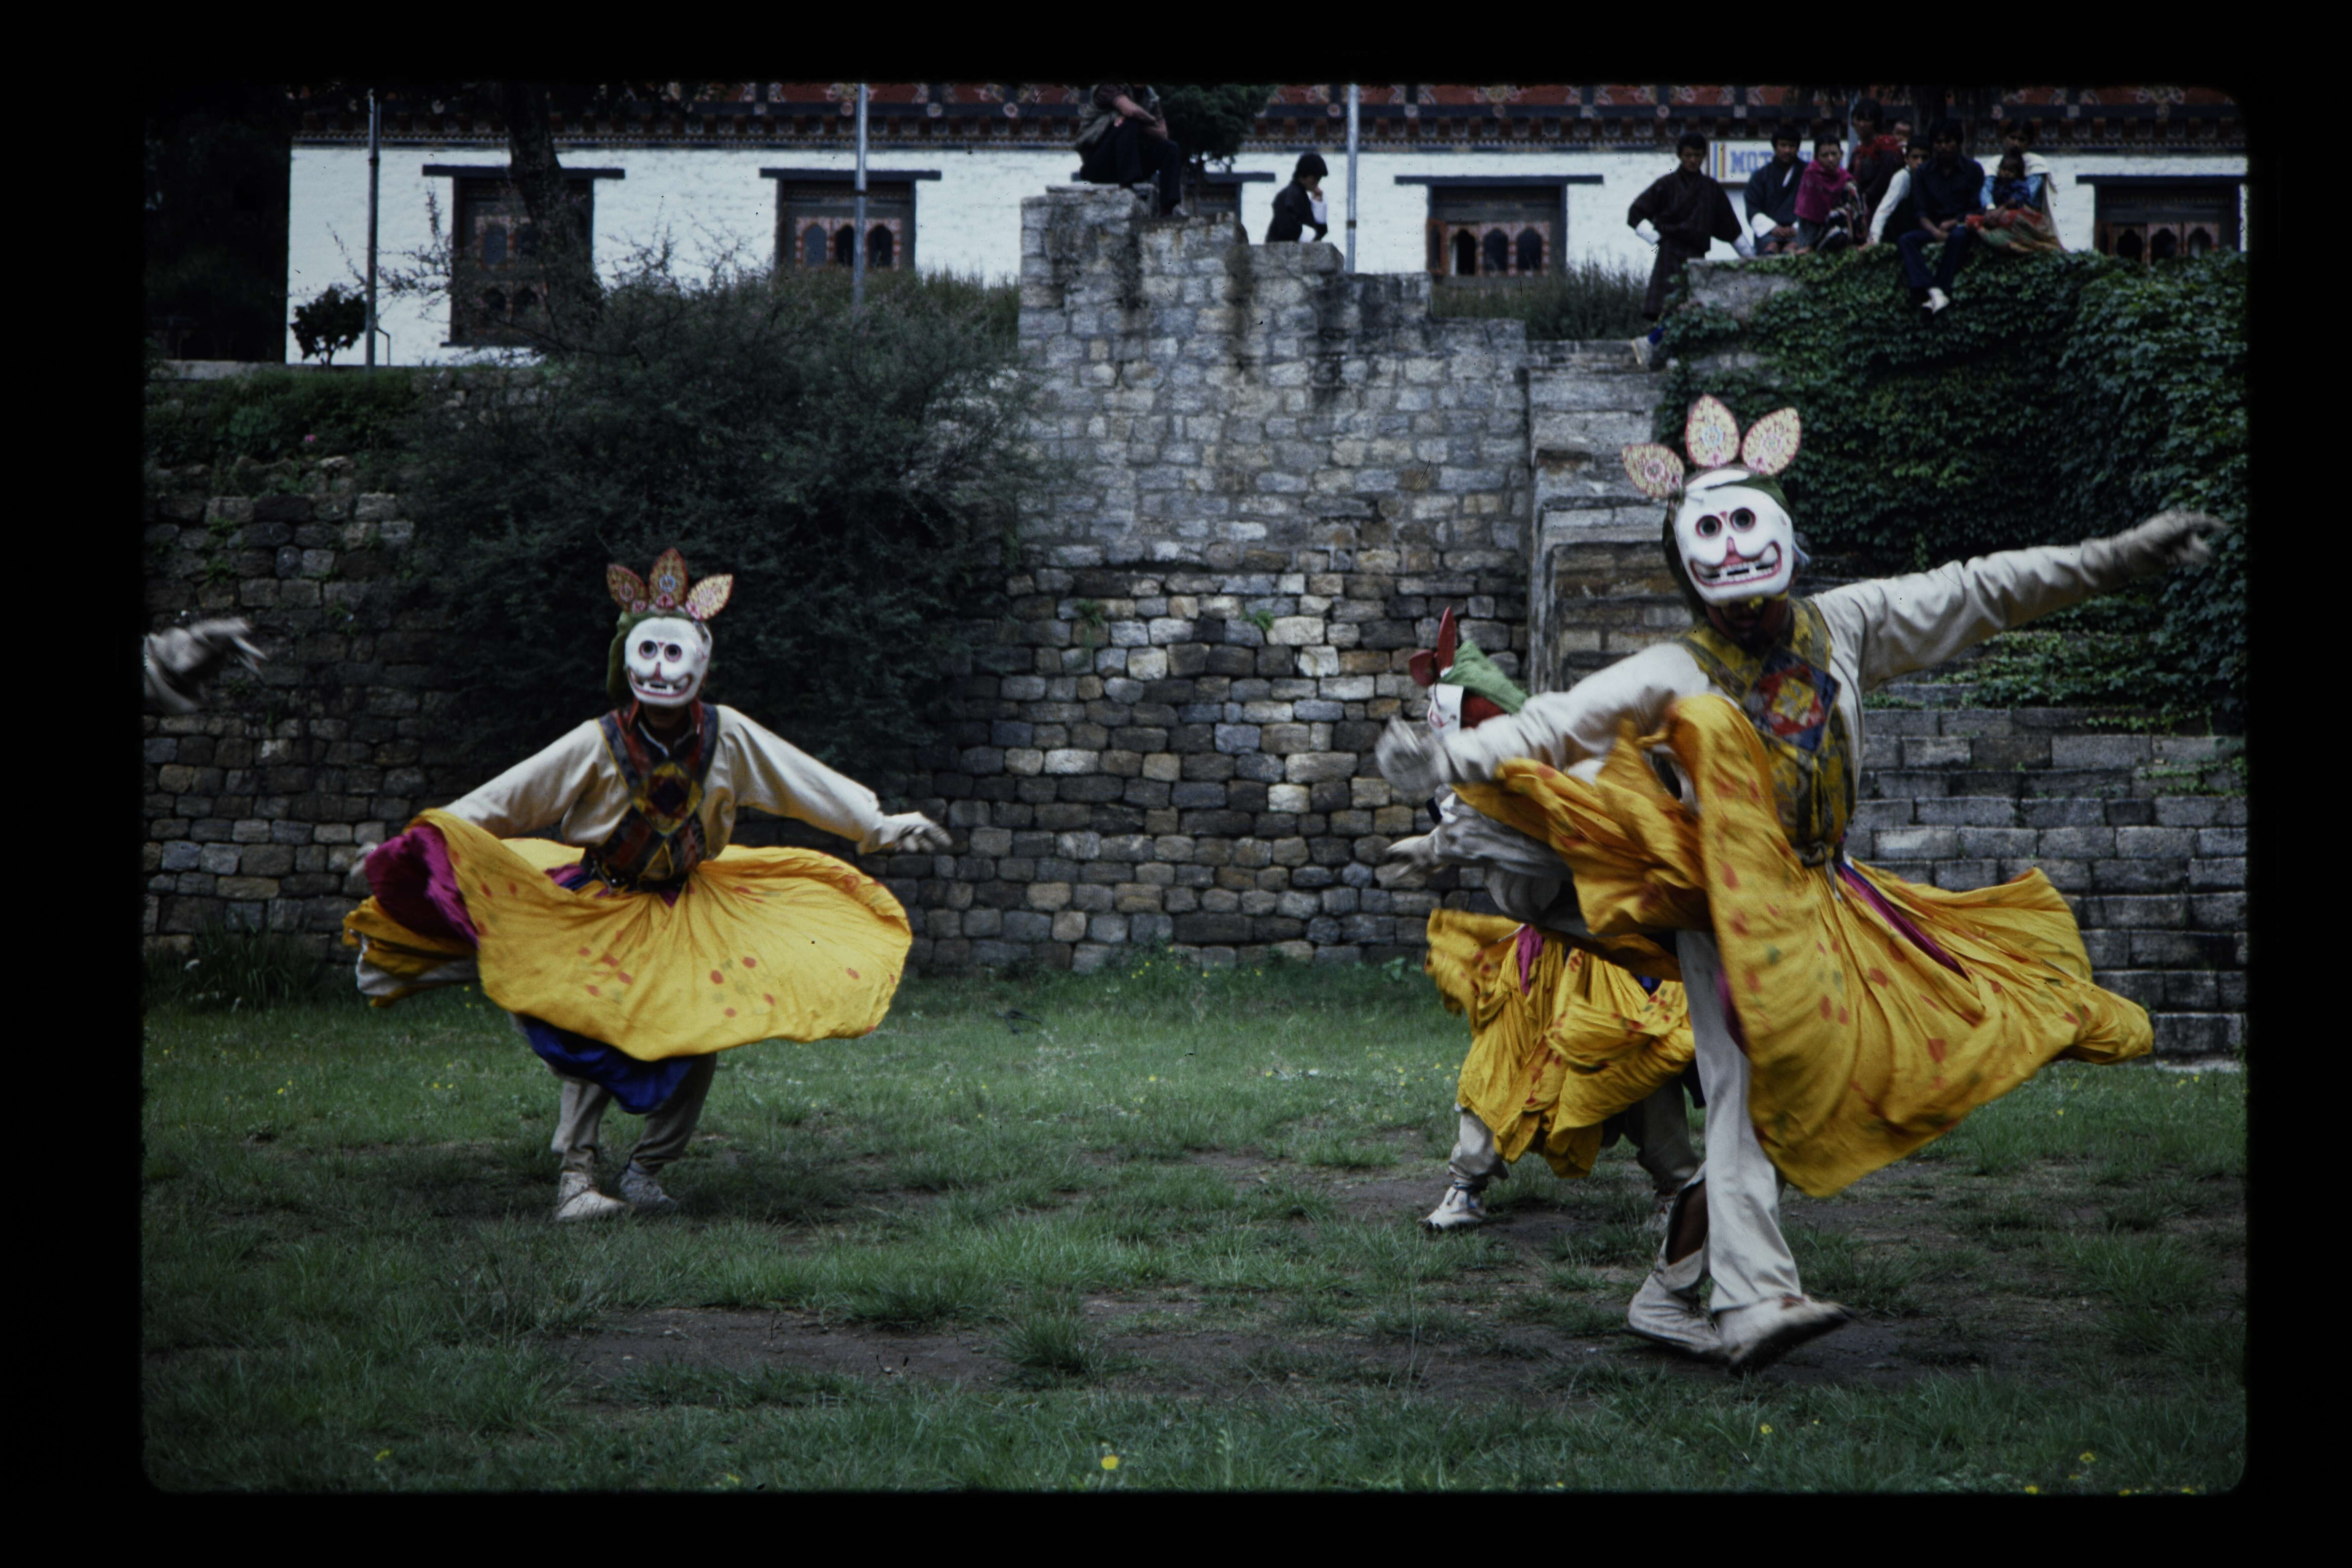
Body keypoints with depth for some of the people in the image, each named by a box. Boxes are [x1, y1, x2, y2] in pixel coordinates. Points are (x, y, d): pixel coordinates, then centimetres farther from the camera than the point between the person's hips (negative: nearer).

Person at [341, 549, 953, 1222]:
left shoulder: (726, 737, -7)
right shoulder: (598, 745, -14)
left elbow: (808, 782, 2)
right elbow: (507, 796, -14)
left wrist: (881, 825, 4)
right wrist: (425, 838, -21)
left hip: (687, 910, 3)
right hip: (602, 908, -3)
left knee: (701, 1036, -3)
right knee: (596, 1034, -16)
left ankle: (646, 1172, 10)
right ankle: (576, 1177, -11)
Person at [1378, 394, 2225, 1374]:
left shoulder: (1841, 628, 2)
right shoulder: (1675, 675, -11)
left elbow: (1976, 594, 8)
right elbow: (1556, 725, -19)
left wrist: (2121, 557, 10)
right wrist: (1448, 760, -35)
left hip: (1824, 898, 5)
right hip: (1730, 907, -5)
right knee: (1748, 1092, -13)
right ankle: (1753, 1300, -17)